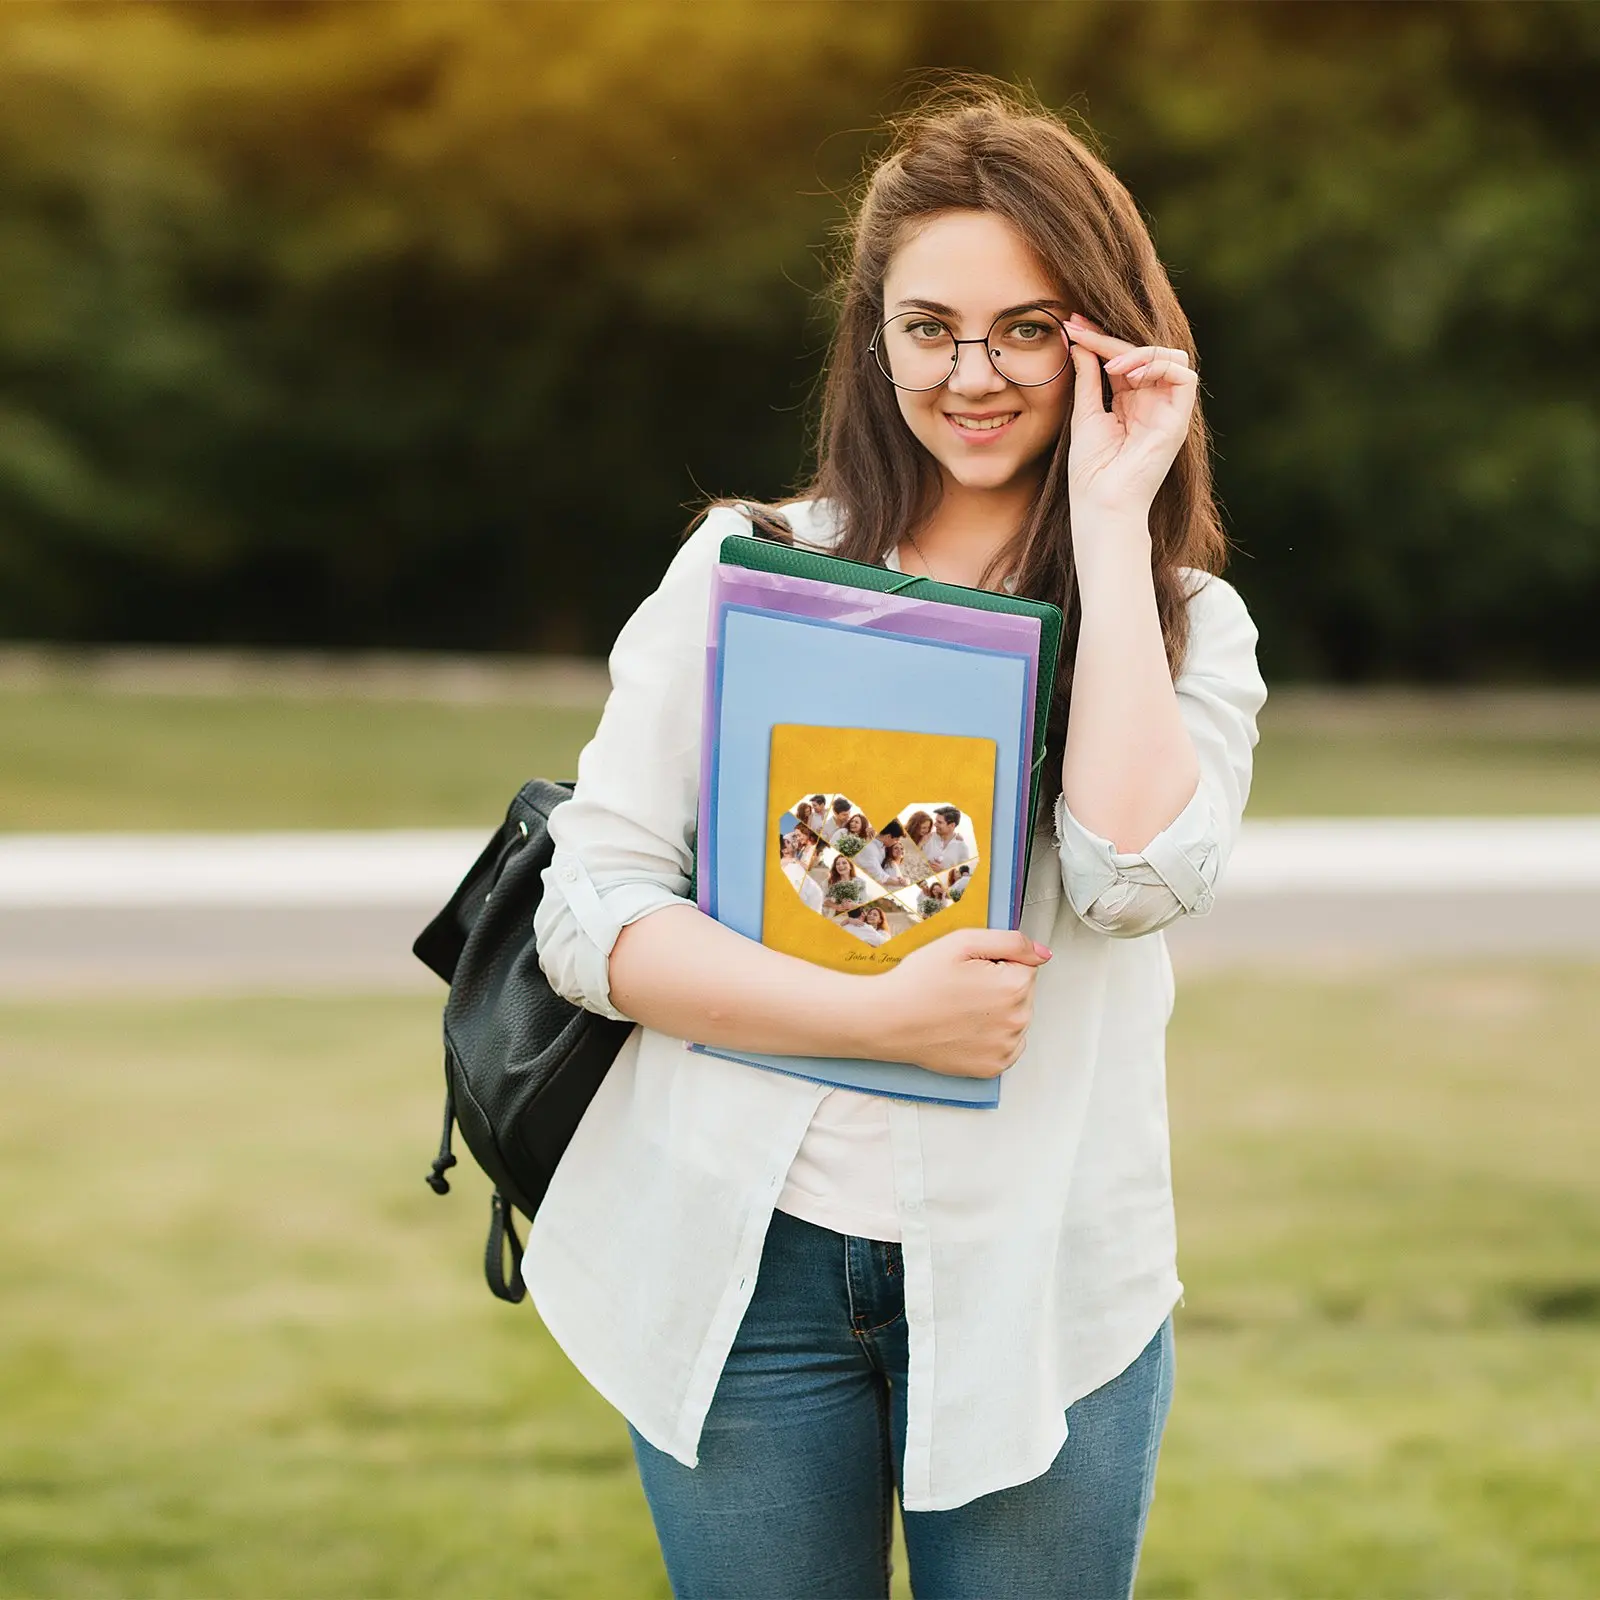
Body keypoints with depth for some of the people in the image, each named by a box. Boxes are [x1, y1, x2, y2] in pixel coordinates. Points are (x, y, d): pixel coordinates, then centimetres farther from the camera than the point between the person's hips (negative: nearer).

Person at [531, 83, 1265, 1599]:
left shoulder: (1180, 619, 5)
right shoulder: (740, 572, 3)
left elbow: (1135, 878, -16)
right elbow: (589, 917, -4)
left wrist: (1109, 517, -12)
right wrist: (879, 1016, -16)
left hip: (1031, 1277, 0)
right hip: (741, 1259, 0)